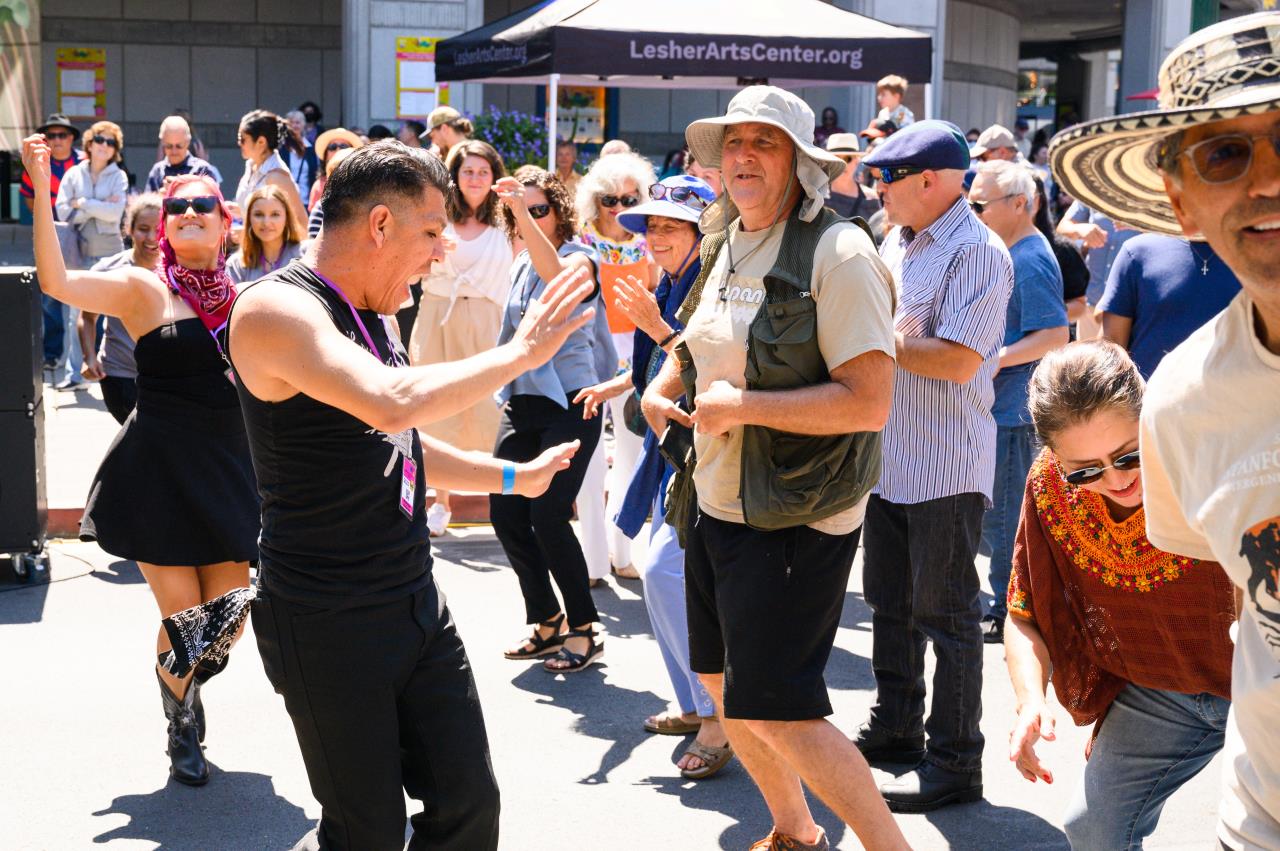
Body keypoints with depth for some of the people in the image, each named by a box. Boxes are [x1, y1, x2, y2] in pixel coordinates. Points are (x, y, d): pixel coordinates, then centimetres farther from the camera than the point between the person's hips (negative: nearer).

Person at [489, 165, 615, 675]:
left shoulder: (579, 258, -6)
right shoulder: (521, 265, 14)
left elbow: (557, 273, -31)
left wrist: (526, 211, -41)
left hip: (569, 406, -7)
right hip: (521, 403, 7)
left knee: (548, 517, -14)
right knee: (505, 514, 1)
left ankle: (584, 632, 1)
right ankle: (547, 623, 17)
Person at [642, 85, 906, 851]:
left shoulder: (836, 253, -17)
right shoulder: (726, 246, 8)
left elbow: (869, 402, -24)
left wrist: (741, 405, -22)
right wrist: (664, 383, 7)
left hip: (794, 519, -8)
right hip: (715, 501, 9)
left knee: (776, 712, -7)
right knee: (723, 684, 18)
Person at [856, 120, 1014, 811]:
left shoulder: (977, 252, -15)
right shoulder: (897, 241, 12)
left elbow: (958, 361, -23)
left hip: (945, 463, -9)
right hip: (888, 456, 9)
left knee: (944, 613, -2)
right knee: (889, 602, 18)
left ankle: (955, 764, 8)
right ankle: (895, 728, 33)